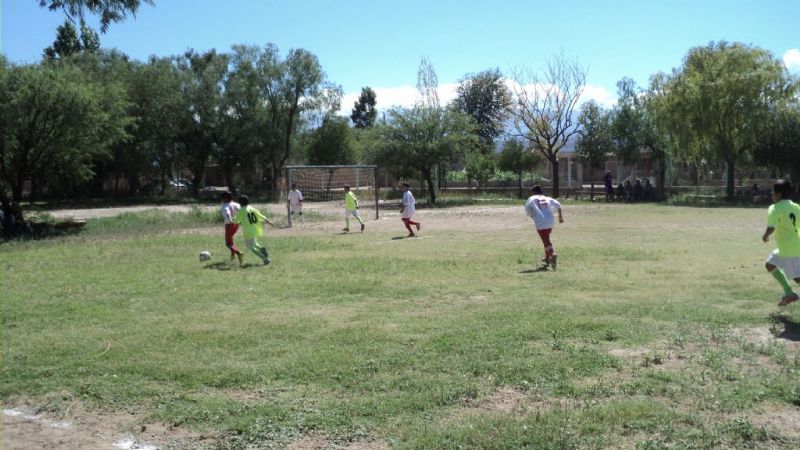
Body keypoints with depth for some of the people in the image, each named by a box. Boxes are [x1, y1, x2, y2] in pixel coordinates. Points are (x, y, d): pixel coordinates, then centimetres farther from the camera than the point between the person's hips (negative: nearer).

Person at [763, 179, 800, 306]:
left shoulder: (775, 209, -16)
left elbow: (771, 228, -26)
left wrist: (765, 236, -7)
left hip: (788, 250, -9)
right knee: (770, 265, 21)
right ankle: (788, 293, 24)